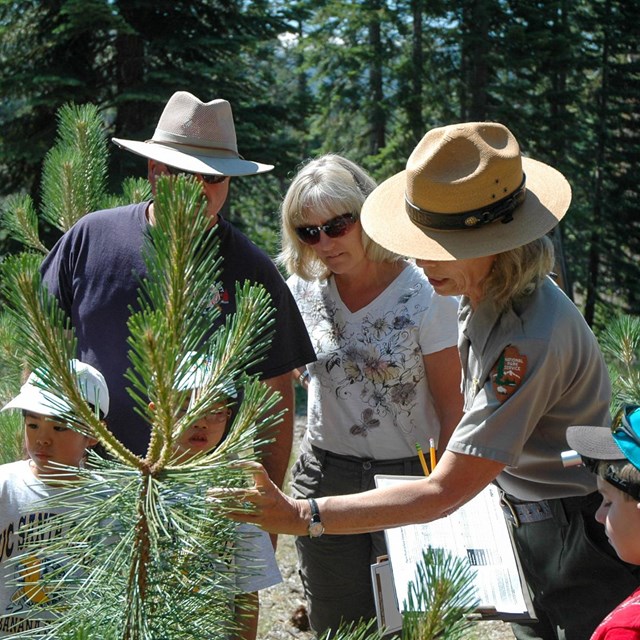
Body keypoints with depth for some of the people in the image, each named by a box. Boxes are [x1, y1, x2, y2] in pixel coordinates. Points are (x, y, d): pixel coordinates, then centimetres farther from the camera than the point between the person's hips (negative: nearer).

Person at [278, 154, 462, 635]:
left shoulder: (425, 296, -13)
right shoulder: (303, 290, -1)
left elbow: (451, 407, -9)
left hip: (408, 477, -3)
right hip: (324, 475, 4)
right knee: (335, 625, 13)